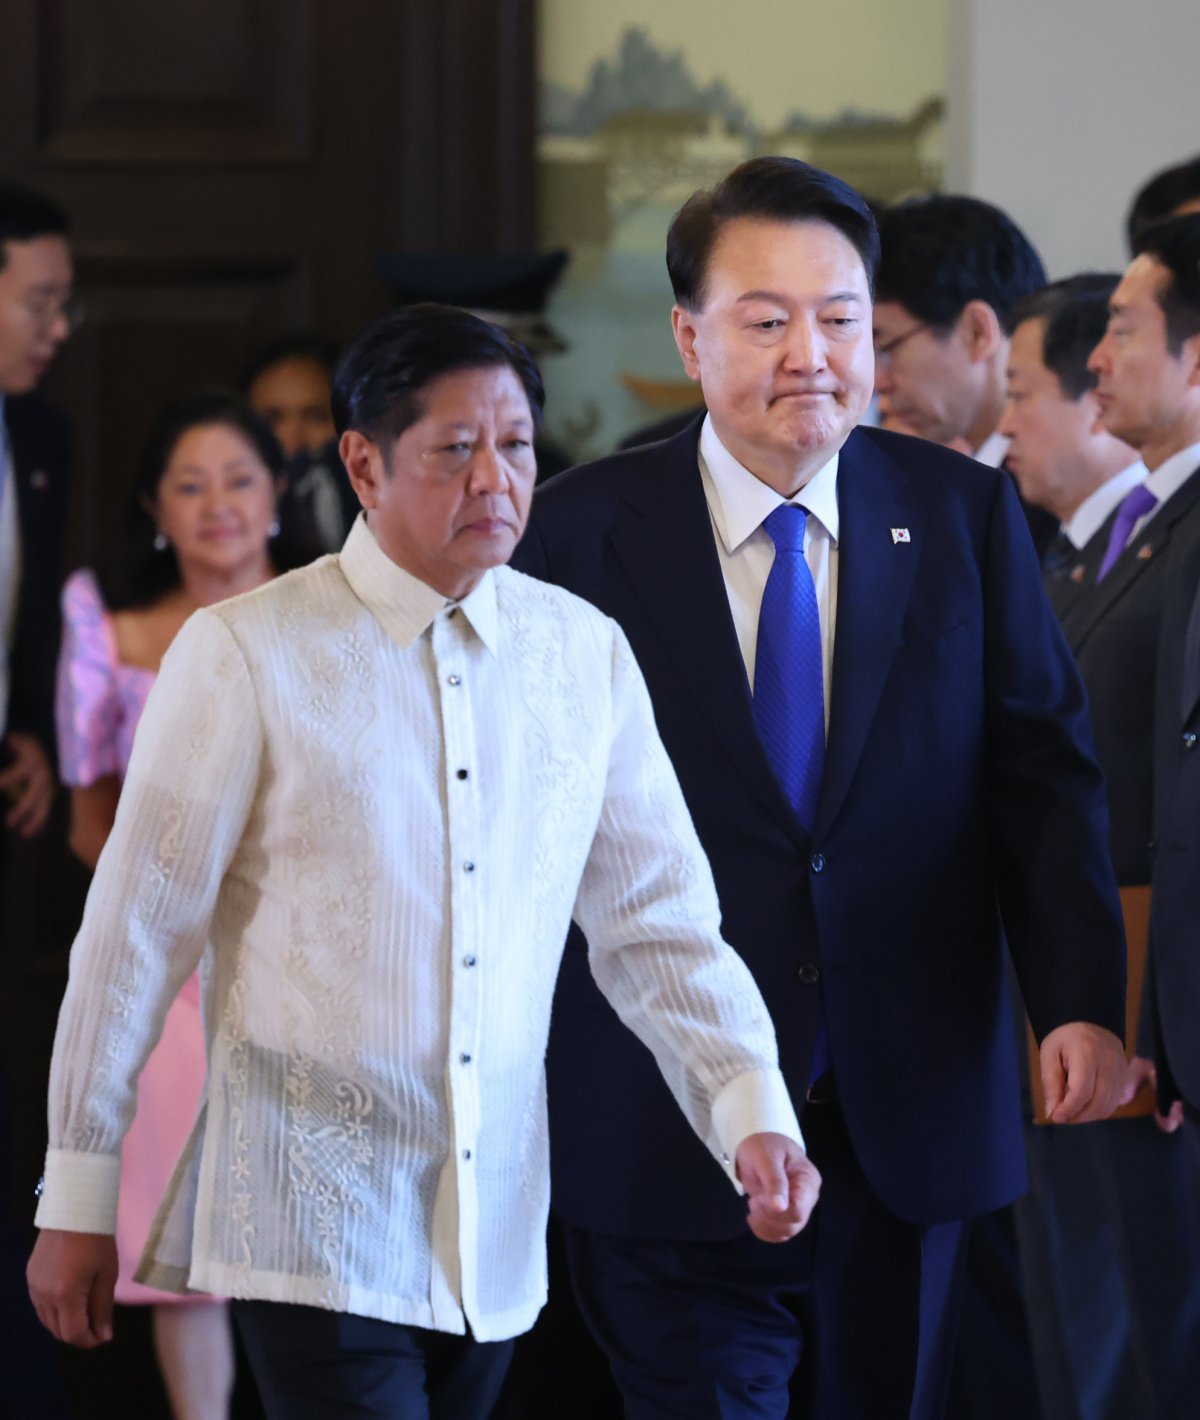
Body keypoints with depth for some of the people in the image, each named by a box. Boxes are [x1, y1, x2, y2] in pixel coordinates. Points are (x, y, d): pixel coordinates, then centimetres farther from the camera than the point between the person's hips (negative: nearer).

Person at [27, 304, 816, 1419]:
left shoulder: (584, 654, 6)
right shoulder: (244, 655, -6)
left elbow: (658, 921, 8)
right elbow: (136, 931, -2)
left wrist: (752, 1109, -8)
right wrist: (75, 1199, 0)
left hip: (497, 1235, 4)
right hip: (313, 1230, -4)